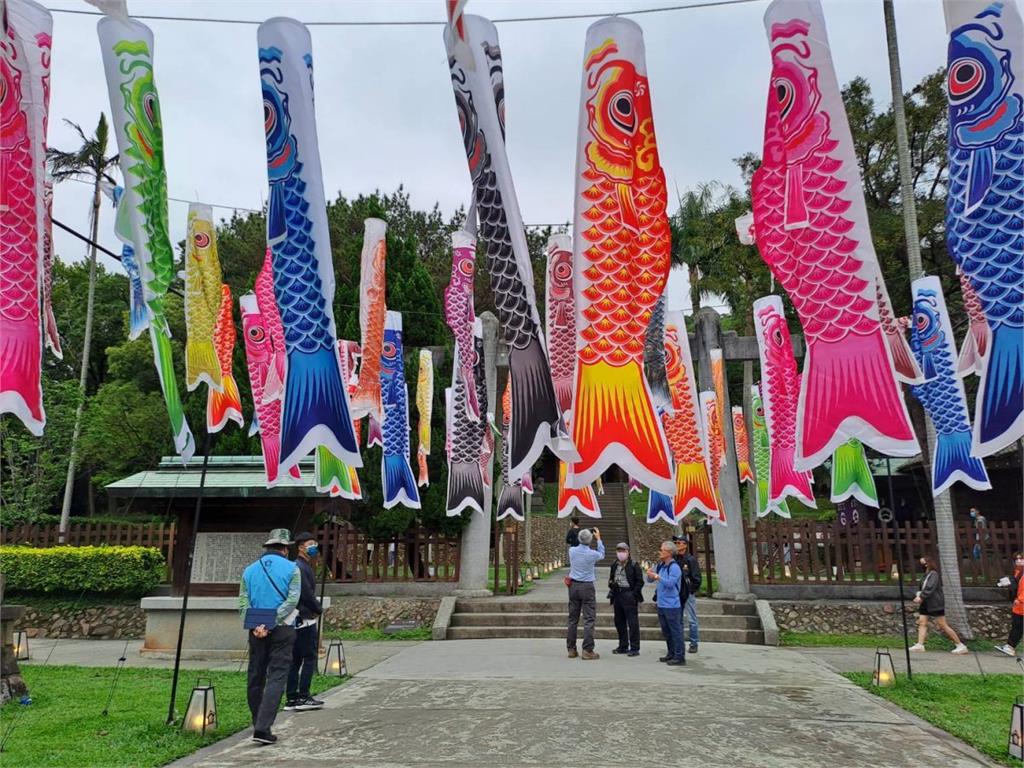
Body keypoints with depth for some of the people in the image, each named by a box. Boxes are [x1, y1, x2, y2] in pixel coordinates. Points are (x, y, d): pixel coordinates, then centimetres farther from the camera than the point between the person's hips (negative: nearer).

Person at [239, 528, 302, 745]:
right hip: (282, 630, -4)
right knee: (276, 678, -3)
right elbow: (292, 600, -13)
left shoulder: (249, 570, 10)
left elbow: (243, 603, 1)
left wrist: (256, 625, -9)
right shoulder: (291, 568, -2)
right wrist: (270, 622, -14)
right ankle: (262, 728, -13)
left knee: (255, 678, 14)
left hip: (256, 632, 4)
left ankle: (259, 725, 25)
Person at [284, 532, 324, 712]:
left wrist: (315, 608, 7)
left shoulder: (305, 566, 17)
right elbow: (307, 594, -18)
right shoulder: (300, 568, -15)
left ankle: (291, 699, 15)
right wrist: (318, 610, -4)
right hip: (306, 619, -10)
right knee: (309, 658, -3)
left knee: (295, 660, 11)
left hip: (299, 621, 10)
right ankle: (303, 698, 0)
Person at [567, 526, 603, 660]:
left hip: (573, 586, 5)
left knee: (573, 618, 10)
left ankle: (571, 649, 15)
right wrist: (598, 538, 21)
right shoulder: (592, 554, -11)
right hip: (587, 586, -5)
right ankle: (587, 651, -4)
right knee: (589, 619, -2)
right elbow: (601, 554, 12)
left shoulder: (572, 551, -2)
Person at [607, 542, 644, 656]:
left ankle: (635, 648, 1)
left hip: (629, 595, -7)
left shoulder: (634, 565, -5)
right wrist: (611, 584, 3)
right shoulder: (614, 565, 13)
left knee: (632, 622, -5)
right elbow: (611, 578, 24)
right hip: (617, 595, 7)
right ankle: (623, 646, 24)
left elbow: (640, 581, -5)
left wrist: (634, 594, -12)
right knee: (619, 622, 12)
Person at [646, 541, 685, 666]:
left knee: (676, 631, -4)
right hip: (661, 604, 9)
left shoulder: (674, 567, -13)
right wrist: (650, 574, -6)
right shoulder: (661, 566, 12)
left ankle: (680, 657, 0)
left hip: (671, 605, -9)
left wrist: (657, 576, -26)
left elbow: (670, 583, -25)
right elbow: (650, 580, 15)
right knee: (666, 632, 16)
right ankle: (671, 654, 27)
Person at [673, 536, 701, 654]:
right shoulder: (674, 559, 7)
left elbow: (696, 578, -8)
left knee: (691, 620, 3)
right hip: (676, 594, 5)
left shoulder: (691, 560, -7)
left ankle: (694, 644, 12)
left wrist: (692, 590, -10)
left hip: (688, 594, -5)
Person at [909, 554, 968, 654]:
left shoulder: (934, 574, -15)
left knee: (943, 625, -4)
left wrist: (921, 597, -24)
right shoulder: (927, 575, 13)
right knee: (922, 622, -2)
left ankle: (960, 645, 7)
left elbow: (930, 588, -24)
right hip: (926, 604, 9)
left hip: (935, 604, -9)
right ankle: (920, 644, -7)